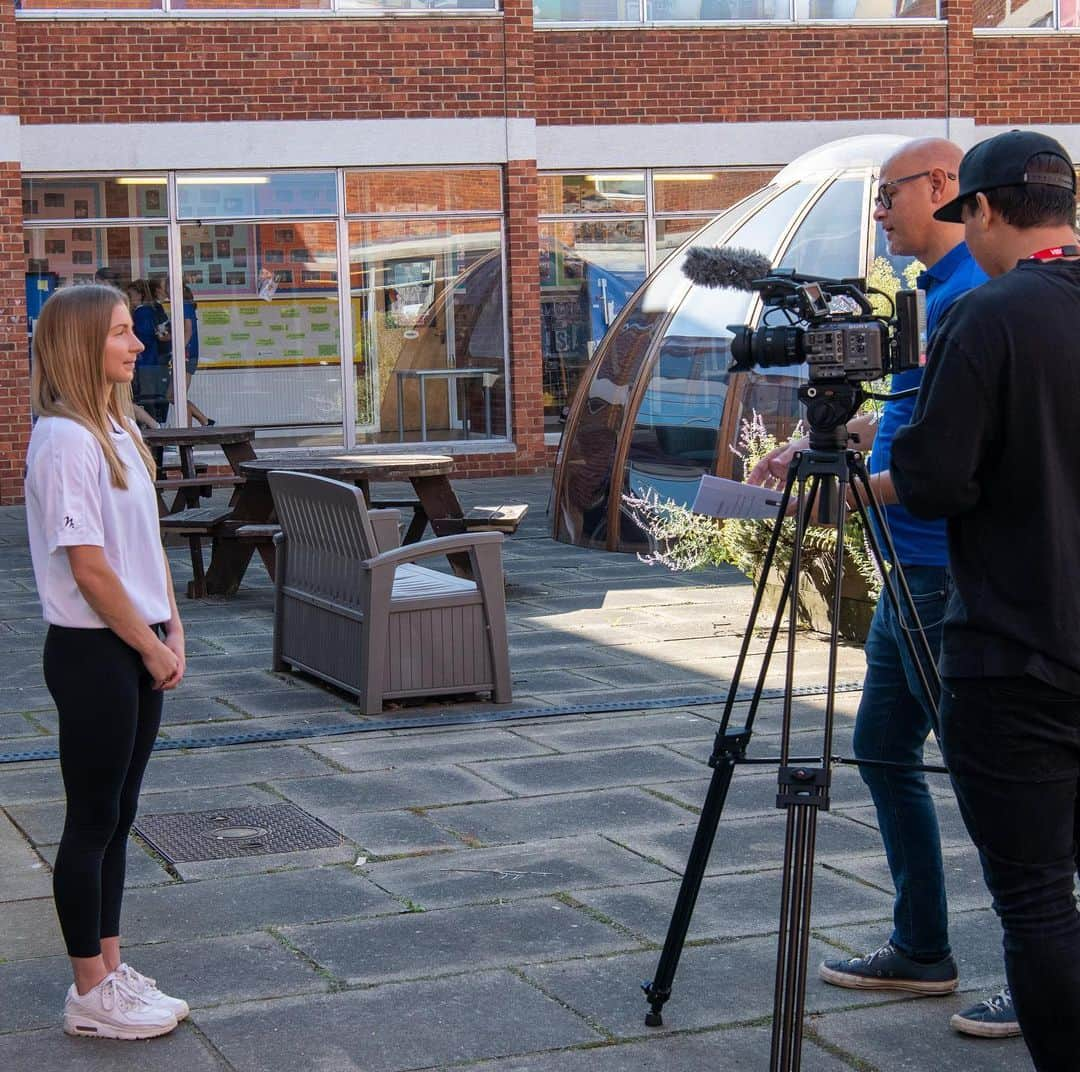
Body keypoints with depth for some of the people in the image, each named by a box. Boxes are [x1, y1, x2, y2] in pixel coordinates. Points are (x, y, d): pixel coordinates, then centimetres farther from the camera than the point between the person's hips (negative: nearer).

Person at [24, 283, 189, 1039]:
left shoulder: (122, 431, 10)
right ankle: (92, 994, 11)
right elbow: (88, 566, -19)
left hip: (139, 649, 8)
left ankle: (111, 970, 25)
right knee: (93, 821, 1)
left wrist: (172, 630, 5)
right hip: (93, 651, -8)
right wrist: (153, 648, -12)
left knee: (118, 816, 15)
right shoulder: (66, 440, -17)